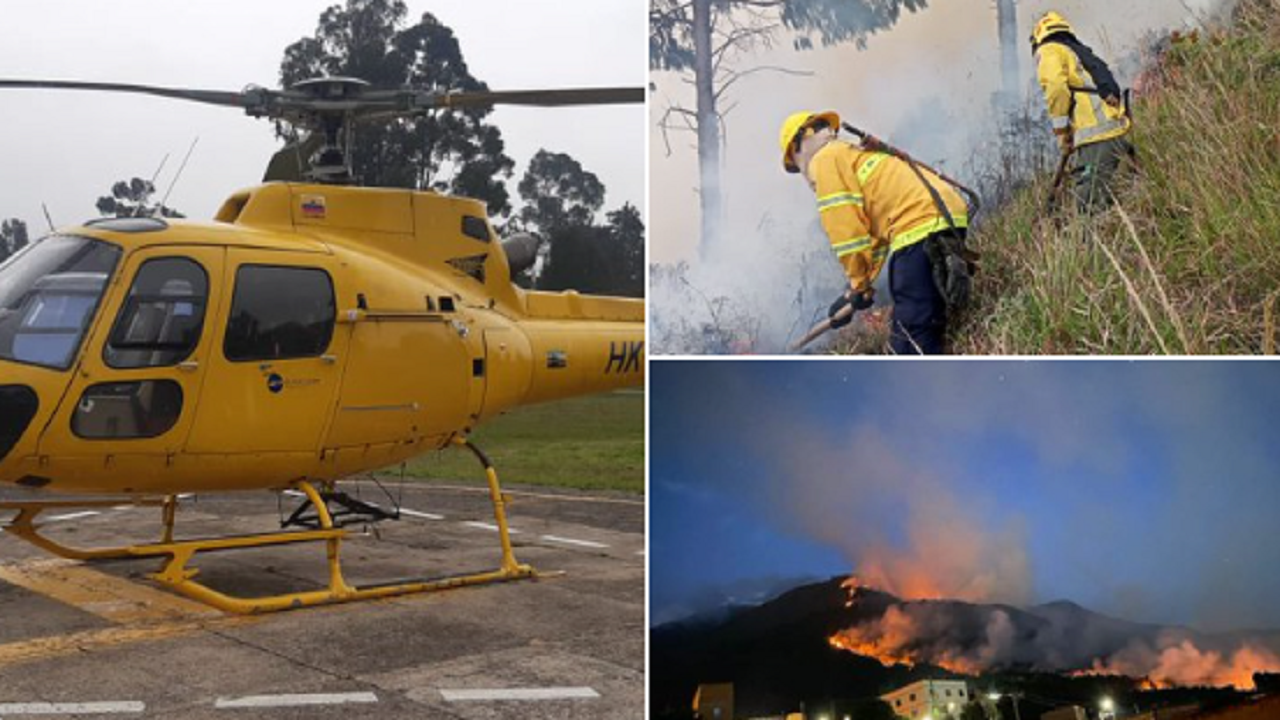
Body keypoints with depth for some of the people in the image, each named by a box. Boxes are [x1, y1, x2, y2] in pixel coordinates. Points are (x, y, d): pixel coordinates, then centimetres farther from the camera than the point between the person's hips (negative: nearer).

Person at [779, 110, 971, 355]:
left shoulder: (826, 159, 6)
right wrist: (856, 289, 28)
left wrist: (858, 285, 2)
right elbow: (874, 233, 32)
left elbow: (845, 228, -5)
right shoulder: (857, 153, 35)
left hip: (919, 227, -10)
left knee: (912, 333, -10)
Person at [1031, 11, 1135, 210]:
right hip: (1117, 132, 9)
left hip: (1095, 135, -9)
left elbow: (1056, 87, -12)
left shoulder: (1050, 51, 8)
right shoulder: (1083, 53, 33)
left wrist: (1061, 131, -6)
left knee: (1090, 204, -13)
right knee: (1102, 198, 12)